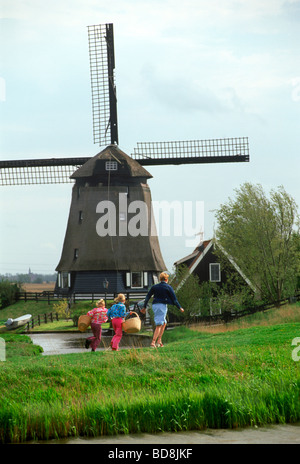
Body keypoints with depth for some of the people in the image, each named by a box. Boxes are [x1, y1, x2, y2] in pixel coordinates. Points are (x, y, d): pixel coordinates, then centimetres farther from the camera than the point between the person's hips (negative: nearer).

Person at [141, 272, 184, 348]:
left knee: (164, 323, 20)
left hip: (154, 305, 6)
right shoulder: (168, 287, -1)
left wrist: (144, 307, 19)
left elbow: (147, 297, 12)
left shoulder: (154, 287, 12)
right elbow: (174, 299, 0)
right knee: (159, 325, -5)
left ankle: (159, 341, 12)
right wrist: (180, 308, 10)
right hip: (162, 305, -6)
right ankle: (153, 342, -14)